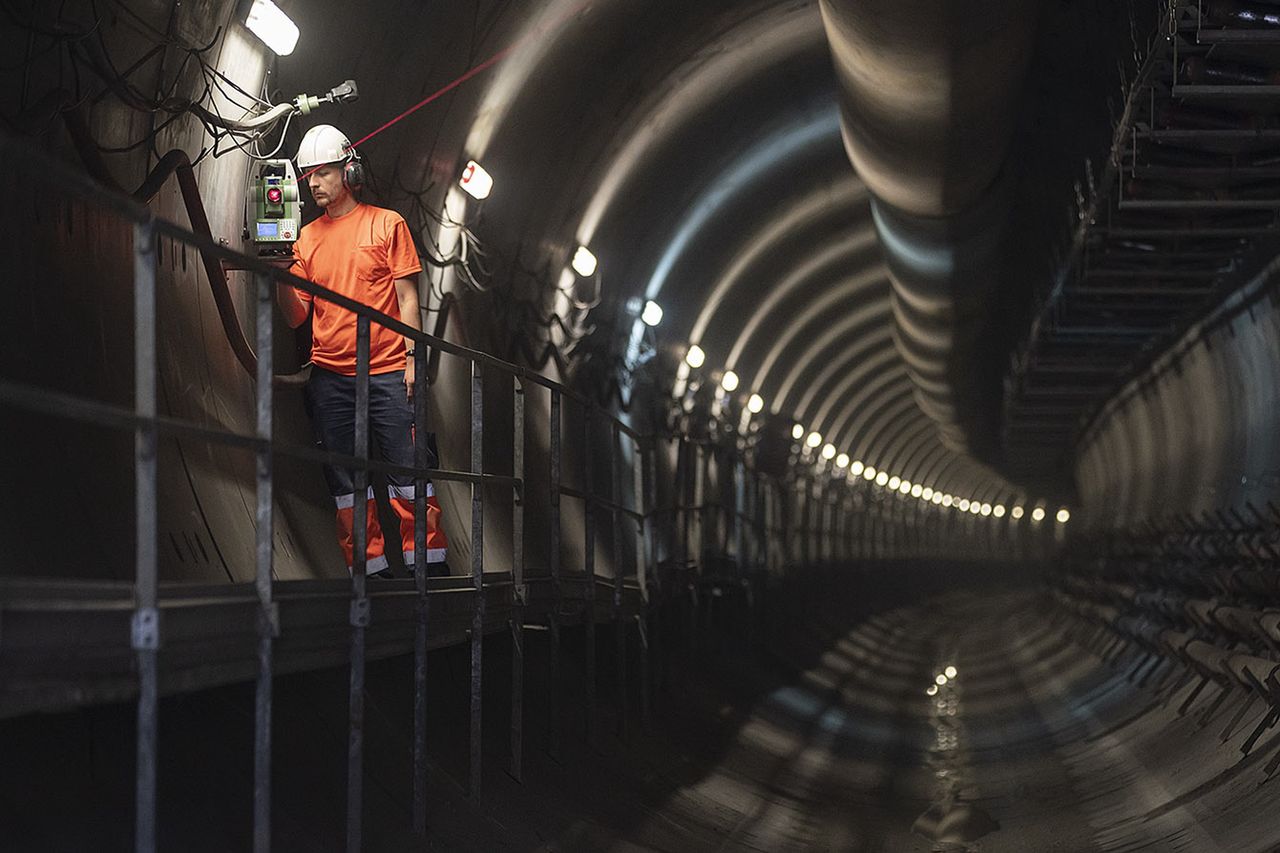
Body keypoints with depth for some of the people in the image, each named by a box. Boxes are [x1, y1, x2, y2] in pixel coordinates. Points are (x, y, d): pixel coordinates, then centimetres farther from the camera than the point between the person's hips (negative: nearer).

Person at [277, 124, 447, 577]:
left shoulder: (386, 224, 5)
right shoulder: (307, 238, 13)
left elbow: (407, 298, 2)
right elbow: (296, 316, 8)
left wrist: (412, 359, -6)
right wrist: (281, 277, -9)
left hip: (387, 371, -4)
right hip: (329, 377, 4)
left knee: (408, 472, -5)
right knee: (345, 481, 3)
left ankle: (427, 564, -1)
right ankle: (371, 570, 7)